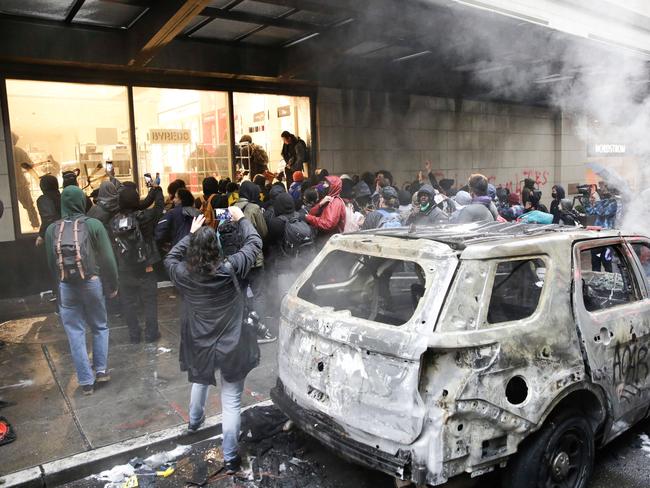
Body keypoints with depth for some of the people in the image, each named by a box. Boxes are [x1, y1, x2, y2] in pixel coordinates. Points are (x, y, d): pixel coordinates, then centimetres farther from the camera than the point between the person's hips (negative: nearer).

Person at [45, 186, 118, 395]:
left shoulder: (52, 230, 1)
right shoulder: (93, 224, -8)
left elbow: (51, 263, 7)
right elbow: (107, 259, -7)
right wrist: (112, 285, 3)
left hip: (66, 287, 2)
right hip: (92, 283, -1)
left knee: (75, 333, 8)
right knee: (100, 327, 18)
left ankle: (86, 381, 12)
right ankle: (101, 369, 20)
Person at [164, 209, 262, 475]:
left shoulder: (183, 273, -10)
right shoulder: (229, 269, -18)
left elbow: (170, 258, 13)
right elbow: (255, 243, -6)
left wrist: (190, 234, 14)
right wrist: (241, 219, 6)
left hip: (199, 347, 4)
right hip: (231, 347, -4)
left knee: (200, 382, 34)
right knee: (231, 402, 4)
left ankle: (194, 421, 58)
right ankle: (230, 458, 9)